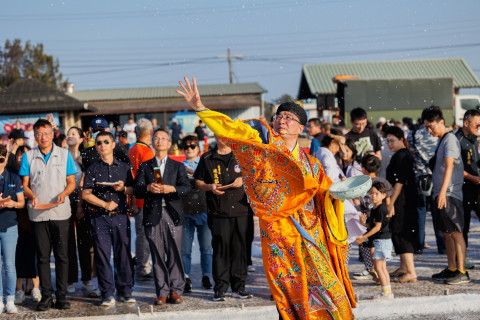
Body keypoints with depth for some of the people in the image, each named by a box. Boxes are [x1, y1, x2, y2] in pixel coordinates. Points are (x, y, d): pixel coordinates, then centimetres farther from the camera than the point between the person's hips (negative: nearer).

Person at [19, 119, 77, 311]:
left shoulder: (64, 155, 7)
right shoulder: (28, 157, 7)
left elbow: (71, 182, 7)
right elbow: (25, 184, 7)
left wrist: (64, 193, -14)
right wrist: (32, 196, -14)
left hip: (60, 212, 0)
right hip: (38, 213, 0)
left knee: (62, 255, 1)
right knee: (42, 256, 3)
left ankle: (62, 295, 7)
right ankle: (46, 296, 9)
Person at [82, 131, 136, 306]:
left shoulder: (124, 167, 12)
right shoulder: (92, 169, 7)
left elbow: (132, 190, 13)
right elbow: (86, 194, -1)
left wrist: (122, 188, -9)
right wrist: (105, 204, -10)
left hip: (120, 217, 1)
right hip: (99, 218, -1)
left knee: (123, 254, 1)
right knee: (102, 255, -2)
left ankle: (125, 291, 11)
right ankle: (107, 294, 3)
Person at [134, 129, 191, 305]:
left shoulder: (178, 166, 14)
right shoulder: (144, 167, 15)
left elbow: (186, 188, 1)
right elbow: (137, 191, 6)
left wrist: (171, 188, -17)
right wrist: (148, 188, -15)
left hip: (173, 213, 0)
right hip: (153, 215, 1)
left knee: (175, 254, -4)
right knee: (158, 256, 0)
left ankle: (175, 290, 3)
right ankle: (162, 292, 3)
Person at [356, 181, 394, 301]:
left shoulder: (380, 209, -14)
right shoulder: (374, 209, 15)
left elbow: (377, 227, -18)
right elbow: (370, 226, 15)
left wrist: (363, 237, -15)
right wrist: (363, 222, -6)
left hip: (382, 240, -10)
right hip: (380, 241, 10)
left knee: (378, 266, -10)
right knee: (382, 267, 11)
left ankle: (386, 293, -9)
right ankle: (388, 292, 15)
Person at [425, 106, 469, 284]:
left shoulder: (450, 140, -13)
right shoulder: (441, 141, 16)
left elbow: (449, 166, -25)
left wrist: (443, 191, -34)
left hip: (450, 194, -10)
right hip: (440, 195, 10)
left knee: (456, 233, -7)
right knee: (446, 233, 13)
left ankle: (462, 272, -6)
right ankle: (451, 269, 20)